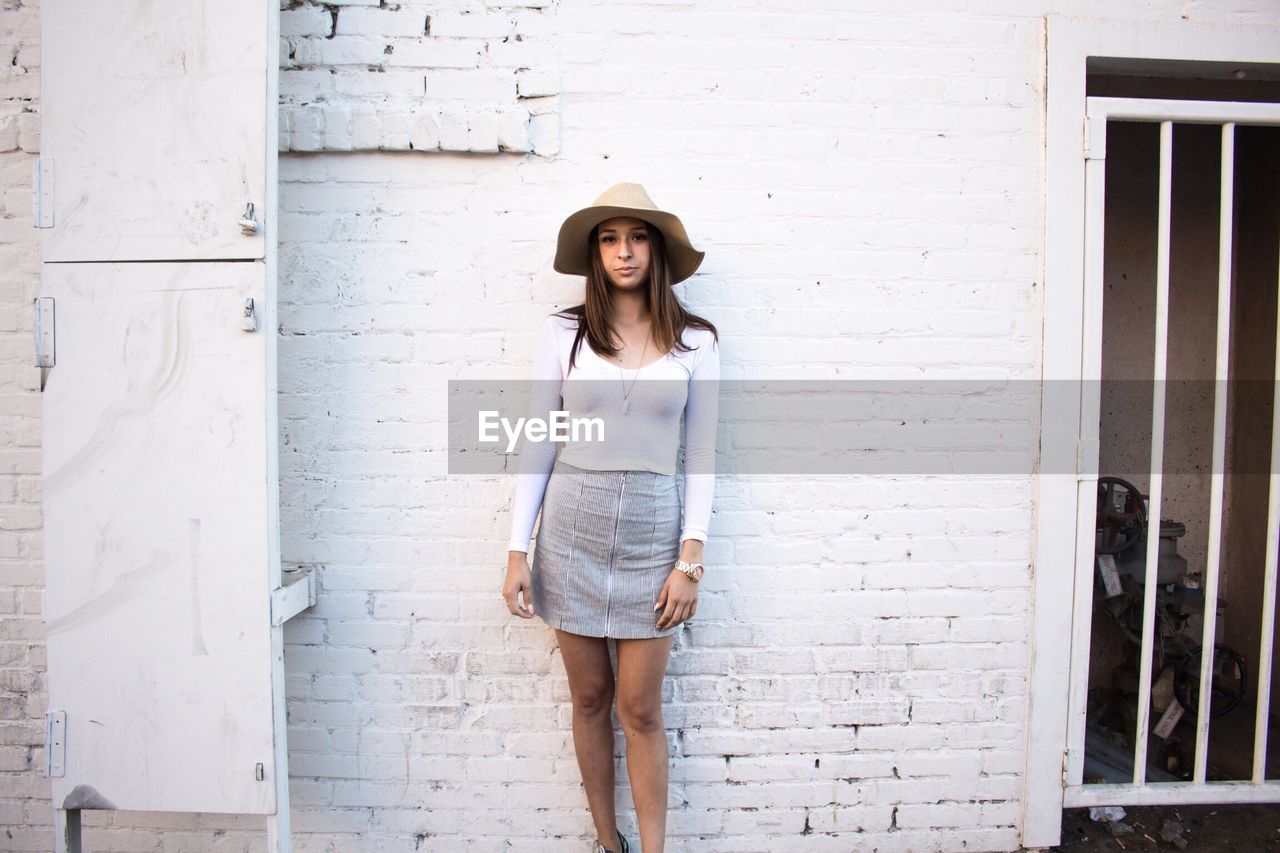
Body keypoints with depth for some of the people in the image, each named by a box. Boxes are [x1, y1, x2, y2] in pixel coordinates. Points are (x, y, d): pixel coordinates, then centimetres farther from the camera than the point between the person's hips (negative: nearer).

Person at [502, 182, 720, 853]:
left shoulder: (694, 341, 1)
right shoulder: (563, 333, 1)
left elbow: (700, 458, 2)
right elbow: (538, 447, 2)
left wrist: (690, 561, -4)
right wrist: (517, 553, -1)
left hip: (652, 532, -1)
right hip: (572, 527, 1)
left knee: (640, 711, 5)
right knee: (590, 698, 13)